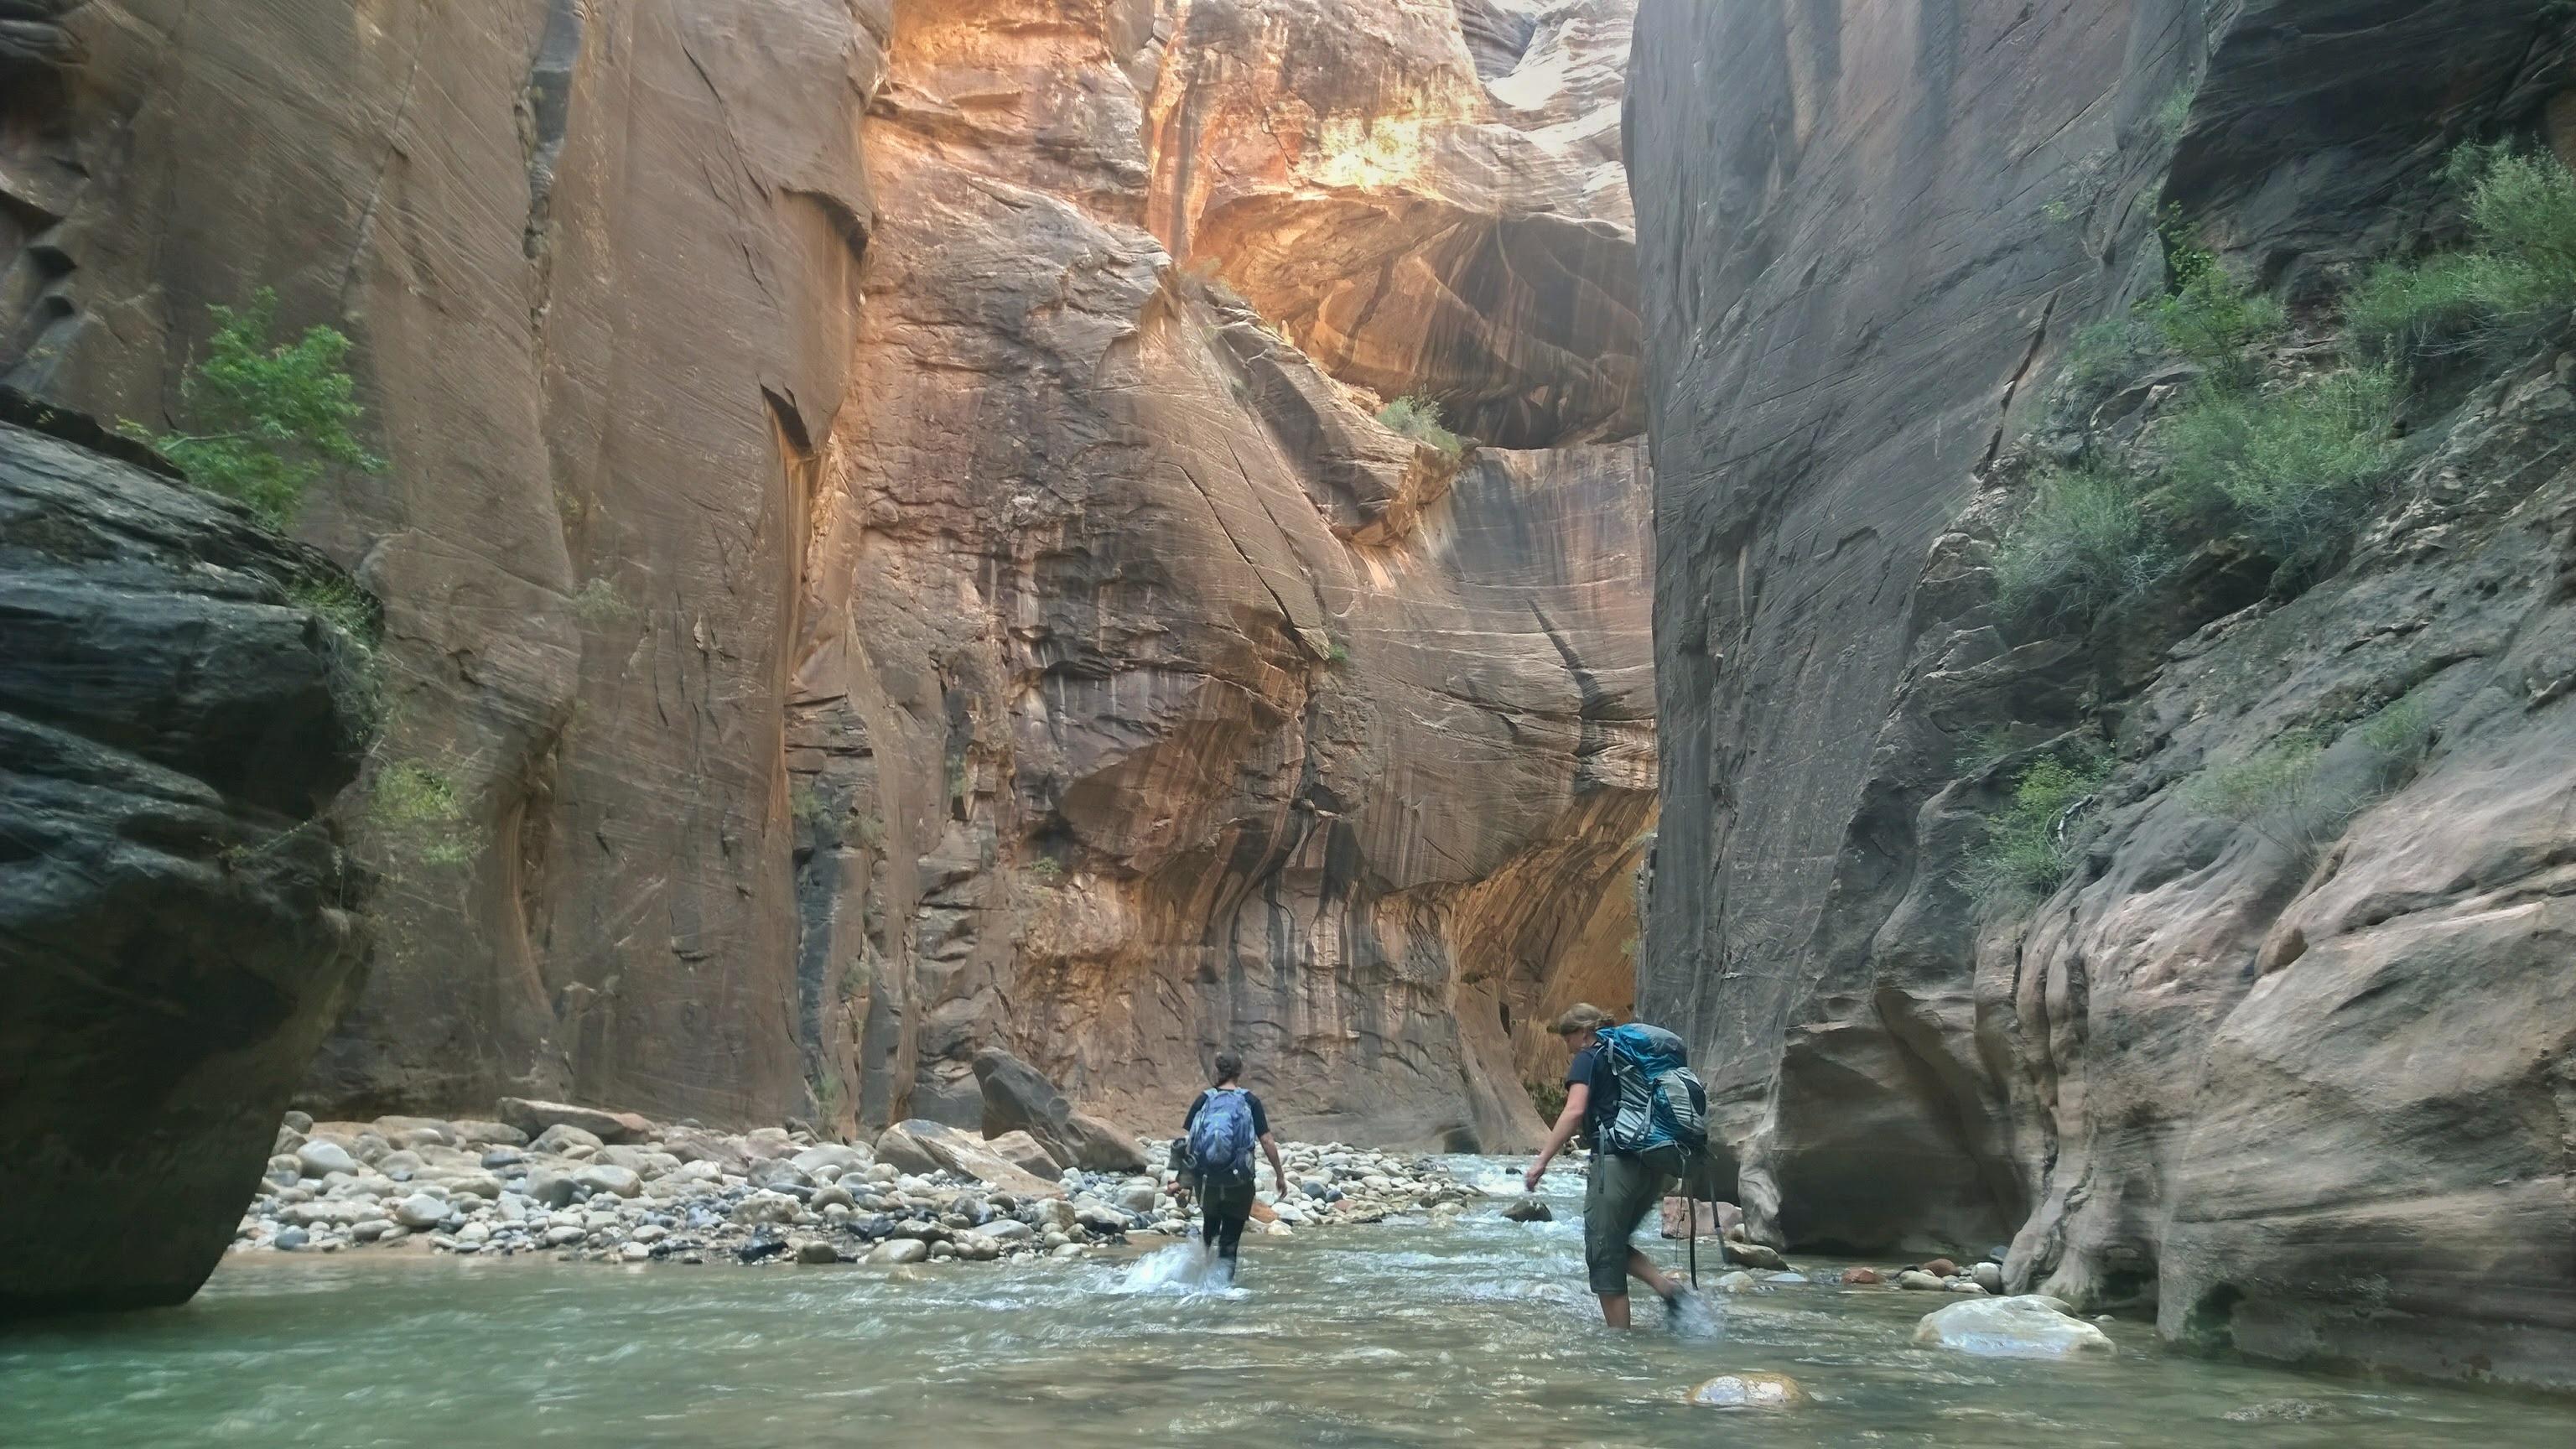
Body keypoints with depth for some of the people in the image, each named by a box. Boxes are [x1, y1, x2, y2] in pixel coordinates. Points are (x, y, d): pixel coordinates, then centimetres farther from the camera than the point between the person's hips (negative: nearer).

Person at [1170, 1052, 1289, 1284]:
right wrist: (1280, 1175, 7)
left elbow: (1183, 1140, -2)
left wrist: (1183, 1182, 1)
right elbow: (1267, 1142, -4)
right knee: (1230, 1240, 8)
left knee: (1210, 1224, 28)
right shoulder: (1250, 1101, -1)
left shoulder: (1203, 1100, 3)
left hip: (1206, 1178, 2)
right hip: (1239, 1182, -2)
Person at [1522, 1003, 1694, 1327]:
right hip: (1656, 1163, 8)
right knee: (1615, 1245, 20)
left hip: (1618, 1161, -8)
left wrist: (1541, 1162, -15)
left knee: (1603, 1255, 0)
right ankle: (1668, 1288, 0)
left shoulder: (1588, 1059, 0)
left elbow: (1574, 1112, -14)